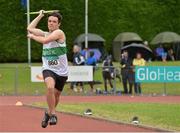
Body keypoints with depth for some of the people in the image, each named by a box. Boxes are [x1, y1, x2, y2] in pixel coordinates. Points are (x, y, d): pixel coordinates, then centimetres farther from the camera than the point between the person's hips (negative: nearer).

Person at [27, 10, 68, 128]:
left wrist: (32, 36, -7)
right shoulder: (45, 34, 8)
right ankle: (53, 114, -19)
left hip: (61, 71, -1)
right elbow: (30, 28, 15)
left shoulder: (59, 33, -10)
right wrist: (40, 16, 16)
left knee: (56, 94, 14)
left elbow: (45, 40, -22)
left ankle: (49, 113, 42)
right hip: (48, 69, 1)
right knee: (50, 87, -30)